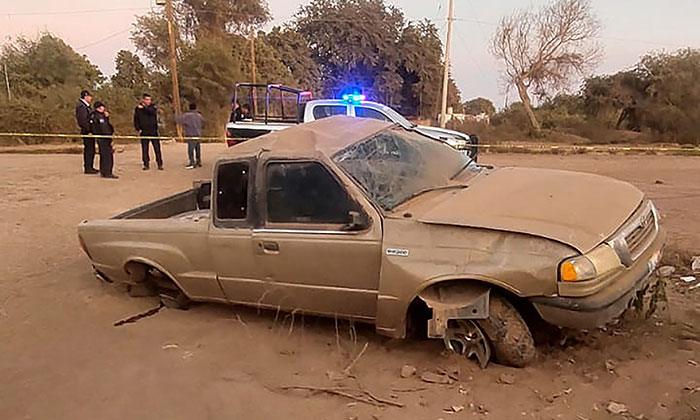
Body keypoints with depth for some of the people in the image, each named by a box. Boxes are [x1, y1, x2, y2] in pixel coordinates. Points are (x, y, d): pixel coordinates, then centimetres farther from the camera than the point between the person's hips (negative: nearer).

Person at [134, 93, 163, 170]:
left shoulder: (153, 106, 3)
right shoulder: (138, 108, 6)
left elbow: (152, 112, -21)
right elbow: (136, 120, 11)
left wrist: (143, 108, -20)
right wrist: (138, 129, 1)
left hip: (153, 131, -1)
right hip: (144, 132, 1)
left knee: (157, 148, -3)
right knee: (144, 149, 4)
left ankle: (160, 164, 2)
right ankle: (146, 164, 13)